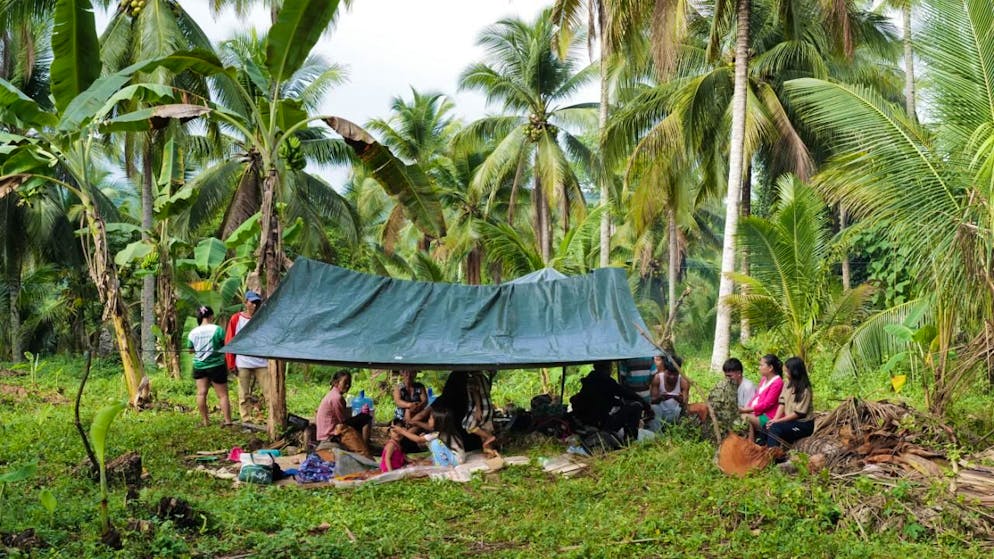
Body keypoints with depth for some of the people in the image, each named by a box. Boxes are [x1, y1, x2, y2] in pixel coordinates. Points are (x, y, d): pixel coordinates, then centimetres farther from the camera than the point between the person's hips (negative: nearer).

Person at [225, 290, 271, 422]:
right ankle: (246, 422, 8)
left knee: (269, 393, -4)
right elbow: (229, 341, 3)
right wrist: (231, 363, -1)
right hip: (243, 364, -1)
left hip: (262, 363, 1)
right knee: (244, 396, 4)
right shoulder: (236, 319, 3)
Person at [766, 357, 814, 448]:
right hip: (790, 420, 7)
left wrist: (778, 421, -18)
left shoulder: (805, 390, -17)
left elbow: (798, 413, -18)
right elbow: (782, 403, 3)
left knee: (775, 427, -27)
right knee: (767, 426, -14)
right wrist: (775, 419, -11)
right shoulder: (788, 384, 5)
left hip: (803, 424, -7)